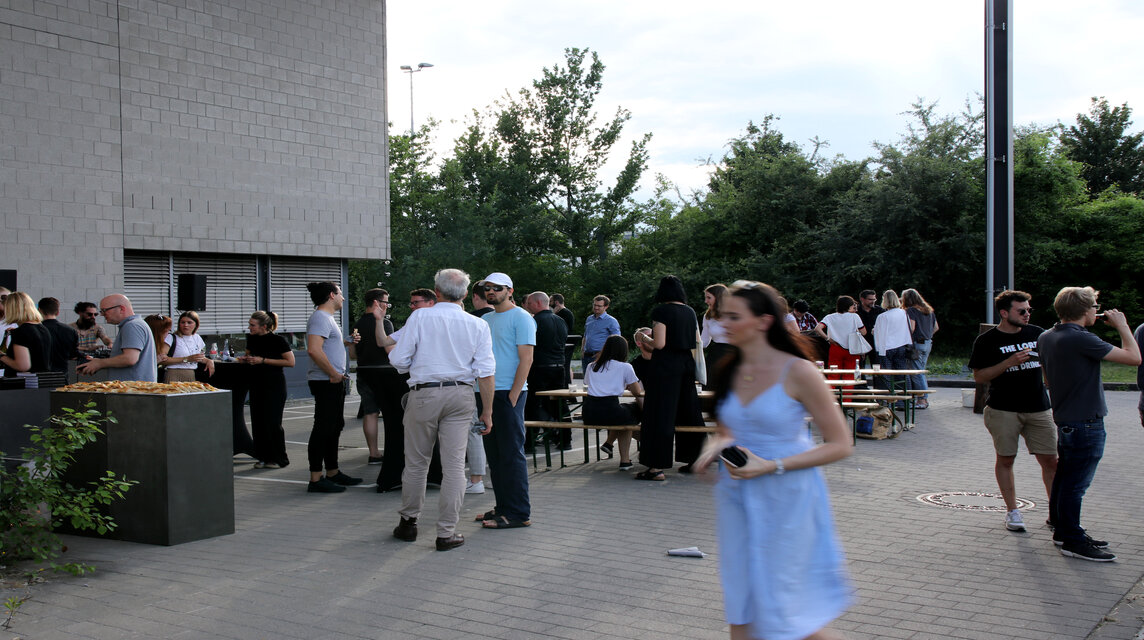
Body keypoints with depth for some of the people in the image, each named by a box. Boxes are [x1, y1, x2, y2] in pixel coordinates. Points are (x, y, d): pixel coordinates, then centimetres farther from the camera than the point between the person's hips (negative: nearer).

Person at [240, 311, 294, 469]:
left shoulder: (278, 340, -13)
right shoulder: (251, 338, 7)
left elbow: (290, 362, -16)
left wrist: (263, 360, -18)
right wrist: (245, 359, 0)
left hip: (274, 384, -7)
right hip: (257, 383, 7)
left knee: (272, 422, -6)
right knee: (257, 420, 5)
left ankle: (279, 459, 5)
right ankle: (263, 457, 15)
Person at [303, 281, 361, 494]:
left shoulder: (327, 317, 20)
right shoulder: (320, 317, -14)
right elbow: (314, 350, -26)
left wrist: (346, 342, 16)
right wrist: (334, 374, -22)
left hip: (334, 382, 11)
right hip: (325, 381, -11)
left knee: (334, 428, 16)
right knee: (323, 428, -8)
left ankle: (333, 473, 26)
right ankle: (316, 479, -5)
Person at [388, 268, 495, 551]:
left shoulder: (419, 317, -4)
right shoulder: (478, 325, 2)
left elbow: (399, 360, -4)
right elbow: (485, 373, -1)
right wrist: (487, 411, 5)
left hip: (424, 394, -1)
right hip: (461, 394, 1)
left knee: (416, 461, 12)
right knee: (454, 464, 3)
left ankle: (408, 522, 25)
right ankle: (447, 533, 5)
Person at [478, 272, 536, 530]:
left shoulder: (520, 317, -5)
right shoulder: (486, 319, 18)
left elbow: (526, 359, -12)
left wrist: (513, 396, -17)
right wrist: (483, 393, 10)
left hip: (509, 393, -8)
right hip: (487, 393, 8)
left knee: (512, 453, -6)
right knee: (494, 453, 11)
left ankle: (519, 513, -2)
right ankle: (503, 506, 19)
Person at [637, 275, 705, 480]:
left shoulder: (661, 311, -11)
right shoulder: (690, 312, 9)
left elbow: (660, 344, -16)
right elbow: (697, 341, 15)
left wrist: (648, 338, 3)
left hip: (666, 365, -7)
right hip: (687, 364, 7)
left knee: (660, 414, -4)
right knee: (689, 412, 15)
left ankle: (657, 467, -5)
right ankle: (695, 460, 22)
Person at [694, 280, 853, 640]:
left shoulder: (797, 372, -13)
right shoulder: (729, 372, 4)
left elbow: (840, 445, -12)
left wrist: (771, 466, -19)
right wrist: (716, 447, -4)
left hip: (786, 499, -6)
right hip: (738, 498, 6)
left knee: (783, 611, 2)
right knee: (741, 607, 11)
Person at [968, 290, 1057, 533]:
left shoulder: (1038, 334, 9)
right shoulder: (987, 341, -3)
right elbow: (979, 377, -7)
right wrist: (1010, 362, -16)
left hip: (1038, 408, 3)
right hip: (1003, 410, -3)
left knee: (1051, 460, 0)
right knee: (1005, 459, 4)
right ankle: (1012, 511, 15)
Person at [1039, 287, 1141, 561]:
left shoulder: (1046, 337, 7)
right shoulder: (1082, 340, -21)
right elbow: (1134, 357, -19)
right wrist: (1122, 325, -5)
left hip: (1065, 421, 9)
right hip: (1086, 423, -9)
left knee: (1064, 478, 17)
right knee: (1076, 485, -2)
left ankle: (1062, 530, 28)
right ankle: (1073, 541, 5)